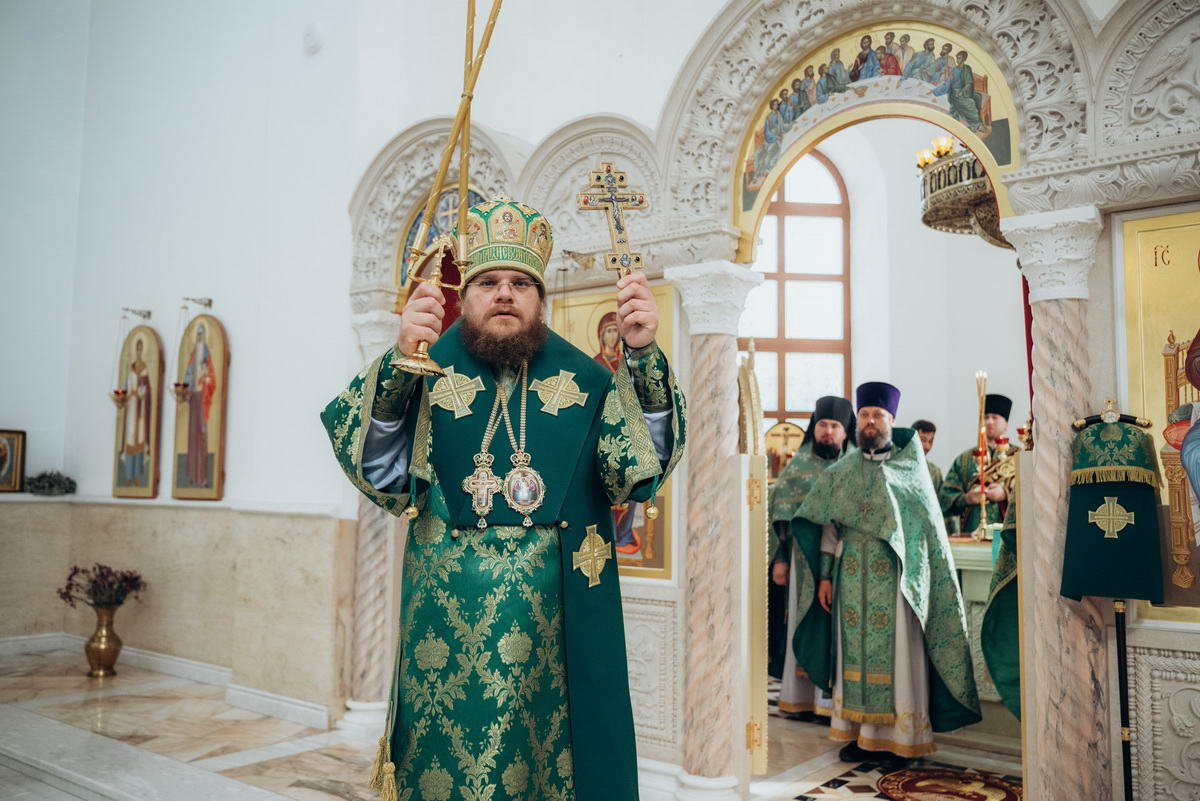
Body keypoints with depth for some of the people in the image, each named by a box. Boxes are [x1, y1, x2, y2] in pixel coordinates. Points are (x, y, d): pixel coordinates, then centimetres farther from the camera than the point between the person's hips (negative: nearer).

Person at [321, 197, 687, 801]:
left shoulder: (585, 381, 5)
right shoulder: (429, 374, 3)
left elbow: (638, 470, -10)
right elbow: (379, 471, -12)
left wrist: (643, 356, -24)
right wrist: (400, 362, -27)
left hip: (556, 628, 1)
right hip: (446, 617, 0)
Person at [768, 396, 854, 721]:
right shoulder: (799, 464, 3)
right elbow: (780, 515, 2)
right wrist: (780, 559, -3)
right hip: (805, 559, 0)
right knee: (805, 624, 5)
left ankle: (833, 698, 11)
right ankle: (800, 697, 13)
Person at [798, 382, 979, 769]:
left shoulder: (910, 467, 2)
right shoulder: (841, 471, 10)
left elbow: (928, 523, 0)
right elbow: (830, 527, 11)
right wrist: (825, 576, 7)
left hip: (894, 578, -3)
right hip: (852, 578, 3)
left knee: (897, 653, 0)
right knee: (856, 650, 6)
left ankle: (902, 738, 9)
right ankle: (860, 732, 16)